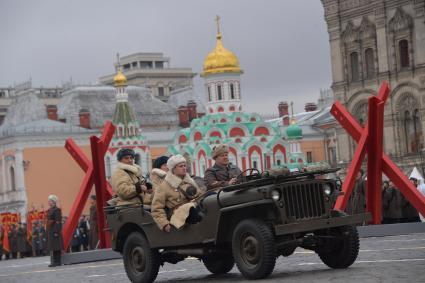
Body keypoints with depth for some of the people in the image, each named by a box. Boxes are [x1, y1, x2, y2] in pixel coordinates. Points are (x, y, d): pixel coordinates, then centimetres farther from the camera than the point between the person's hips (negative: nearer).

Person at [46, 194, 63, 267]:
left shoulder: (56, 210, -12)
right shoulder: (49, 210, 15)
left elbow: (58, 221, -16)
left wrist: (56, 232, -20)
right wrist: (48, 231, 17)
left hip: (55, 230, -9)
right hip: (50, 230, 9)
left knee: (56, 246, -6)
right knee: (52, 246, 10)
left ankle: (57, 261, -4)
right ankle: (54, 262, 13)